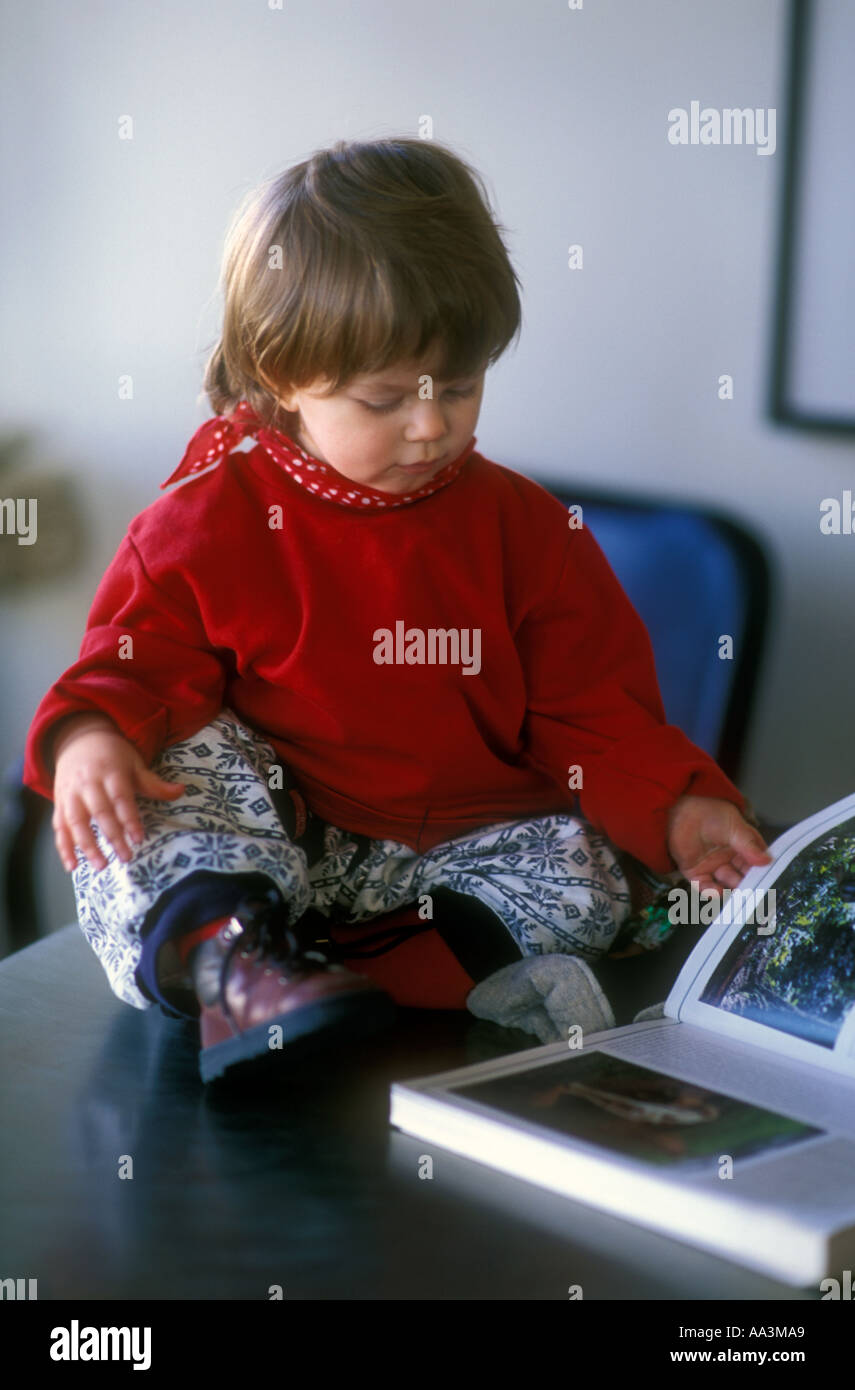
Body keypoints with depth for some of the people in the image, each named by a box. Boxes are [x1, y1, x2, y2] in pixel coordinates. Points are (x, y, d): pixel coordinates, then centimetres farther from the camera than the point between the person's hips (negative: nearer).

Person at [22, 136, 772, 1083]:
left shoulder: (522, 526, 4)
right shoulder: (214, 516, 0)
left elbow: (593, 707, 6)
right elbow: (136, 662, 2)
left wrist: (679, 810, -12)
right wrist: (90, 735, -22)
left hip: (466, 844, 2)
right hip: (277, 827, -1)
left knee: (587, 878, -21)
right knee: (185, 764, -26)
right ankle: (224, 949, -52)